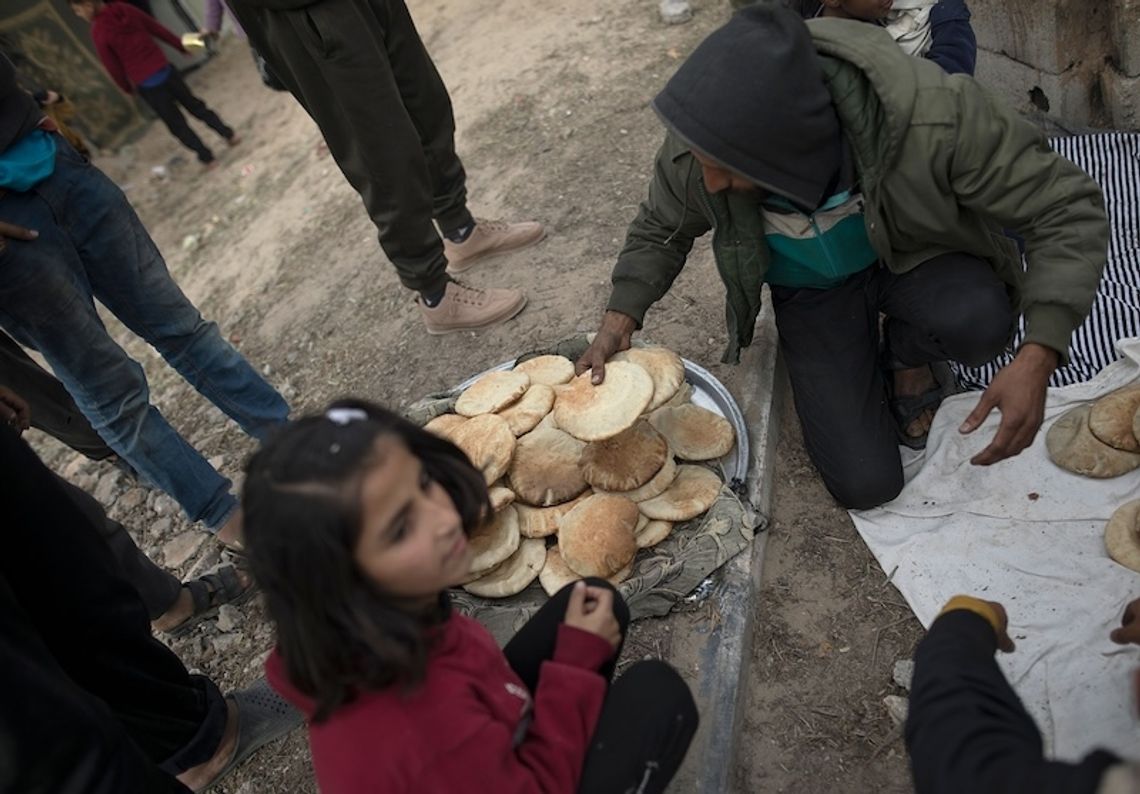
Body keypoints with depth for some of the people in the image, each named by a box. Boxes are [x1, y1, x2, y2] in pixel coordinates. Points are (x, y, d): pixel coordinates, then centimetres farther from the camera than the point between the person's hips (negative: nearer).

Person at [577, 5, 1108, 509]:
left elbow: (1070, 210, -25)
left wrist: (1037, 358, -37)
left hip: (912, 255, 0)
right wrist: (620, 319, -19)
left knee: (977, 321, -37)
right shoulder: (697, 149, -28)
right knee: (866, 484, -8)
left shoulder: (933, 115, -36)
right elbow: (659, 231, -5)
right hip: (810, 290, 1)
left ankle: (906, 352, 2)